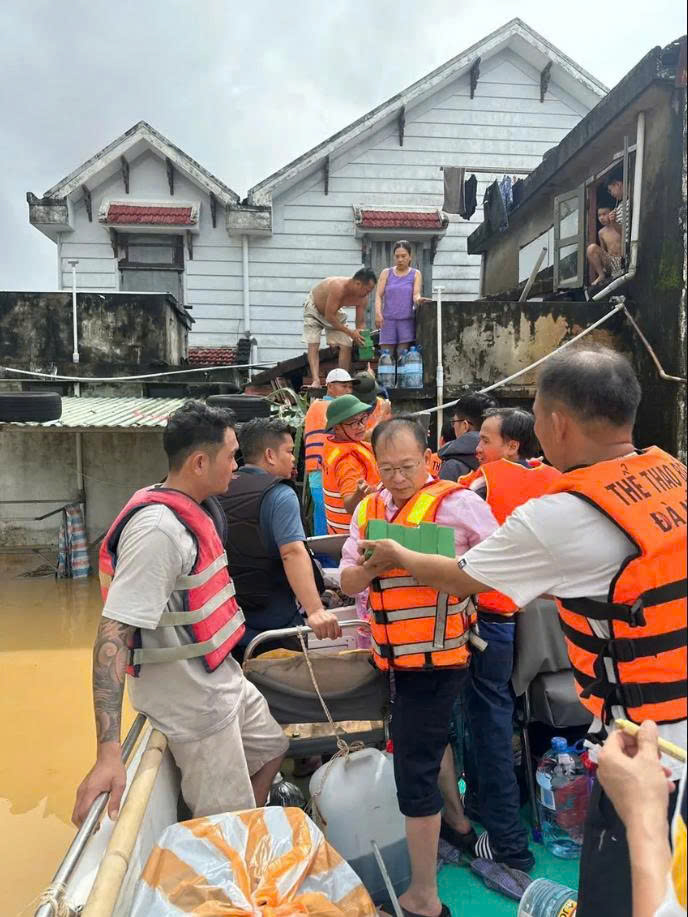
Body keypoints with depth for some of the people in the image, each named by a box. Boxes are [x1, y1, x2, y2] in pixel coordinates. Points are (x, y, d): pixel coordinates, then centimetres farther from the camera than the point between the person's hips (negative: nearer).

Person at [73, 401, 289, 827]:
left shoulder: (191, 509, 2)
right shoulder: (158, 529, -27)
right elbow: (114, 632, -31)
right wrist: (109, 753, -34)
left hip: (222, 680, 10)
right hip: (193, 700, -10)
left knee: (270, 748, 28)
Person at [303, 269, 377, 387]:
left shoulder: (362, 297, -21)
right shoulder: (338, 287, -41)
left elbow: (361, 322, -10)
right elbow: (329, 317, -37)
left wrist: (363, 339, -26)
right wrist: (350, 332, -35)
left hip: (335, 311, 6)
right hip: (314, 308, -5)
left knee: (346, 345, -6)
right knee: (313, 345, -19)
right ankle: (316, 380, -26)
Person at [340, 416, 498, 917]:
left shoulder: (457, 503, -13)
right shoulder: (368, 509, 6)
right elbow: (348, 582, 3)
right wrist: (372, 563, -18)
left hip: (435, 654, -7)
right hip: (397, 652, 7)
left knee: (414, 768, 0)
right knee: (430, 742, 26)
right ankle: (457, 818, 52)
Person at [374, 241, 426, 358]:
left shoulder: (415, 274, 9)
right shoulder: (386, 273, 11)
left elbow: (416, 294, -3)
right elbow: (378, 295, 3)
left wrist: (418, 300, -29)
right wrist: (378, 313, -14)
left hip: (407, 320, -1)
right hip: (388, 320, 1)